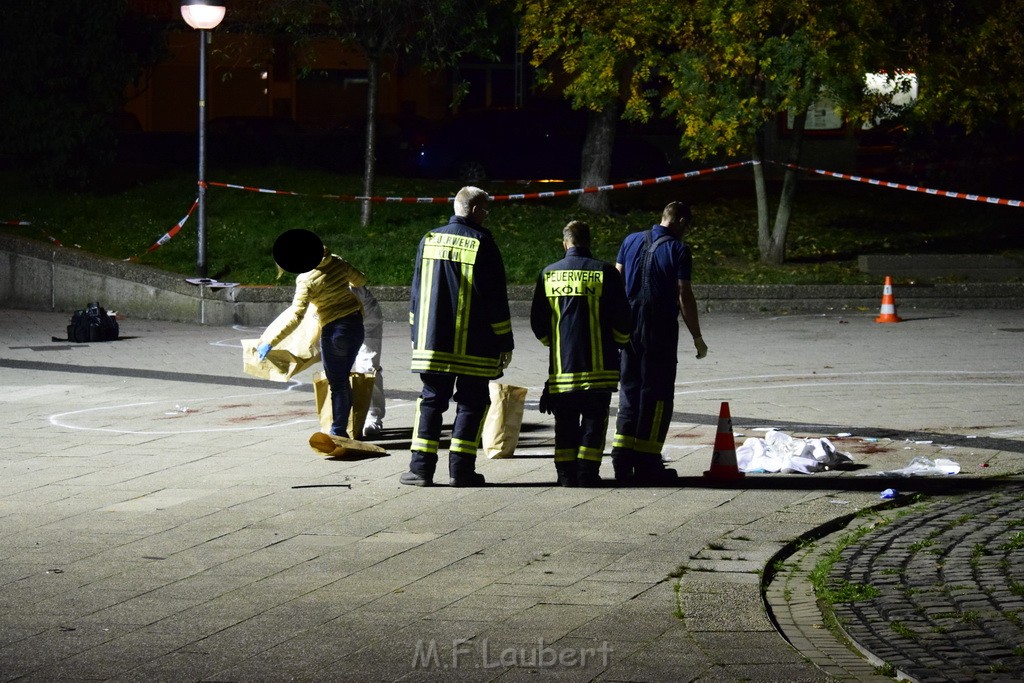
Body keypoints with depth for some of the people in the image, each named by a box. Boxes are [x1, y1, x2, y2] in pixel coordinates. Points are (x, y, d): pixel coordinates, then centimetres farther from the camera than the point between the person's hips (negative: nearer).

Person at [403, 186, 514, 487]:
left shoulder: (429, 241, 6)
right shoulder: (482, 243, -8)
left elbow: (417, 292, 13)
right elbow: (496, 298, -7)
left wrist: (416, 335, 22)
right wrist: (504, 342, 0)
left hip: (432, 342, 4)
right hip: (473, 346, -4)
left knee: (431, 401, 8)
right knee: (471, 403, 4)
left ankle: (421, 467, 2)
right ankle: (460, 468, 0)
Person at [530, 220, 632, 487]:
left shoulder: (549, 274, 3)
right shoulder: (605, 272, -5)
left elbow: (537, 321, 8)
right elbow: (622, 318, -4)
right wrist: (621, 342, 16)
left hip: (561, 363, 2)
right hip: (598, 364, -2)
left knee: (565, 422, 10)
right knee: (594, 420, 3)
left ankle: (566, 472, 8)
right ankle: (587, 471, -2)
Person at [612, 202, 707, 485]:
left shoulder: (631, 241, 8)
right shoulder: (678, 250, -8)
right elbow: (684, 296, -11)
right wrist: (697, 338, -4)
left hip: (628, 325, 5)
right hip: (660, 330, -5)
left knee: (629, 390, 12)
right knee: (657, 393, 1)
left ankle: (623, 461, 8)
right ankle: (647, 464, -2)